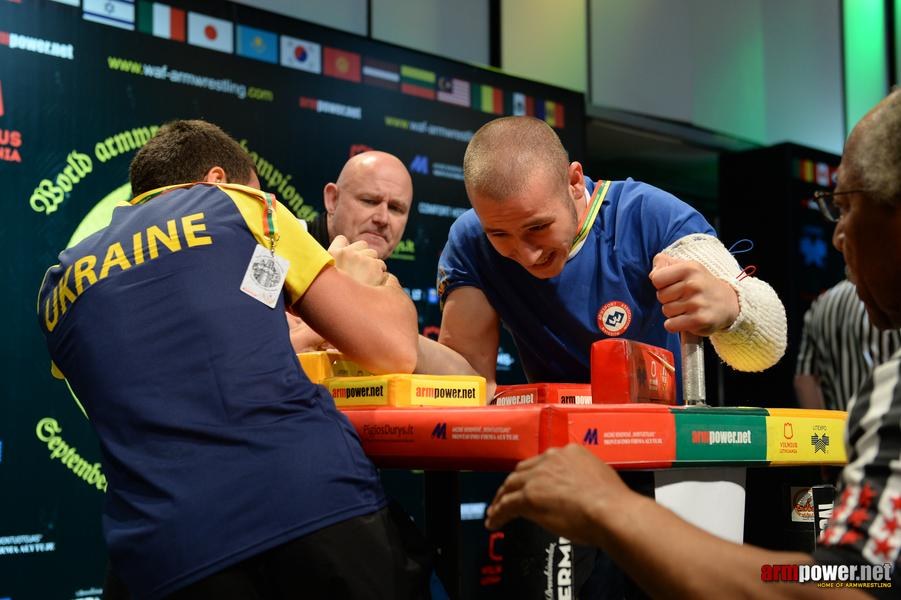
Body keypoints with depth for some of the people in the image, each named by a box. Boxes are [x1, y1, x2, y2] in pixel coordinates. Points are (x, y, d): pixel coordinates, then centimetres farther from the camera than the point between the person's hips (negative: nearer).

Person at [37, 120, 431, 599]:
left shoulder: (58, 289, 23)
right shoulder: (238, 207, 12)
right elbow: (393, 352, 10)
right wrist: (366, 283, 31)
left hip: (167, 552, 3)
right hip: (317, 504, -3)